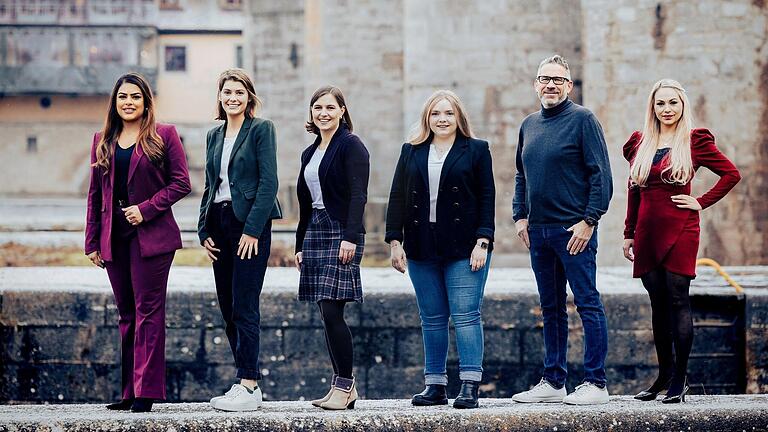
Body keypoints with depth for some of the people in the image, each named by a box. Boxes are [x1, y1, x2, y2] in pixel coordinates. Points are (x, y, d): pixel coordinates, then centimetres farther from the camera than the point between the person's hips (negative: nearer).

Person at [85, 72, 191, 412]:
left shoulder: (164, 136, 1)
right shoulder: (102, 140, 14)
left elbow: (181, 183, -3)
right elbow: (95, 193, 14)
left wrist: (147, 209, -14)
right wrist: (92, 241, 10)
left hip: (151, 234, -5)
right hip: (114, 237, 5)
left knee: (148, 311, -7)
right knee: (127, 314, 9)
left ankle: (146, 392, -7)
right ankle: (129, 393, 13)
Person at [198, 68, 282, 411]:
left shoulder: (261, 129, -4)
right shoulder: (214, 136, 16)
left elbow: (269, 183, -11)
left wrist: (252, 229, -17)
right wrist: (204, 230, 8)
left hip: (250, 224, -7)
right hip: (220, 225, 7)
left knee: (243, 307, -10)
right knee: (228, 309, 7)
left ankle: (249, 386, -9)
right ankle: (247, 382, 14)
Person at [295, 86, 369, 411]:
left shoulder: (351, 146, -5)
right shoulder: (310, 153, 19)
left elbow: (358, 195, -13)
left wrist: (350, 237, -22)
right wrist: (300, 245, 18)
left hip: (341, 234, -8)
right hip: (315, 234, 8)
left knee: (332, 311, -13)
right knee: (327, 315, 5)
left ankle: (345, 386, -7)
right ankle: (342, 386, 9)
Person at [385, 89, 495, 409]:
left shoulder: (476, 150, 4)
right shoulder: (411, 151, 12)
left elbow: (487, 198, 0)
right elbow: (397, 197, 10)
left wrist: (482, 241, -9)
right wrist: (395, 240, 2)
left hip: (464, 248, -3)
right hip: (421, 249, 4)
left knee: (466, 315, -7)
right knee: (432, 319, 6)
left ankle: (470, 386, -7)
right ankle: (435, 386, 11)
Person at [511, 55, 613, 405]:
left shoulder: (582, 119, -5)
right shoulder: (529, 125, 14)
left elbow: (601, 175, -9)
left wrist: (589, 221, -15)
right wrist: (520, 216, 10)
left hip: (574, 230, -7)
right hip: (538, 231, 7)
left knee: (588, 304, -4)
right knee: (551, 309, 12)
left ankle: (595, 383, -2)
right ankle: (553, 382, 19)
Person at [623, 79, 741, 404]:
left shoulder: (695, 141, -1)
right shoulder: (640, 144, 11)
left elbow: (732, 174, 1)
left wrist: (701, 203, -4)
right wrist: (629, 233, 15)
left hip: (680, 230, -4)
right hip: (647, 231, 4)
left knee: (677, 301, -6)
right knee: (658, 304, 9)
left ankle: (680, 379, -3)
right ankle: (664, 374, 17)